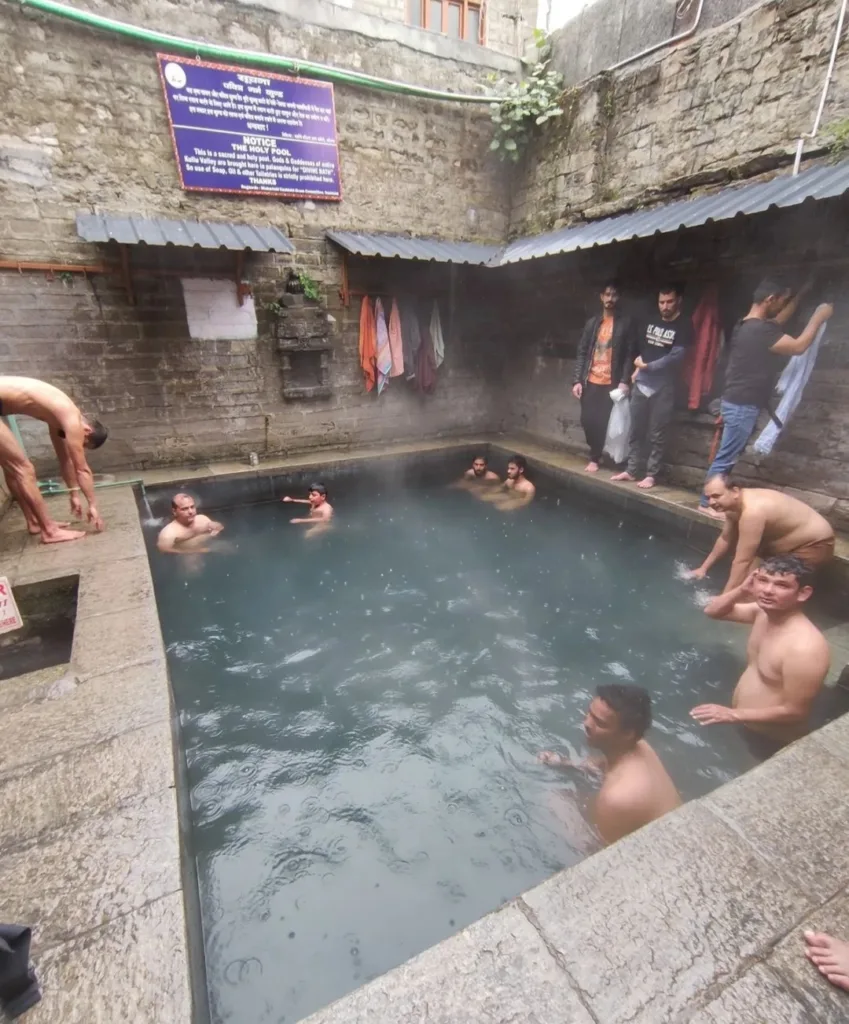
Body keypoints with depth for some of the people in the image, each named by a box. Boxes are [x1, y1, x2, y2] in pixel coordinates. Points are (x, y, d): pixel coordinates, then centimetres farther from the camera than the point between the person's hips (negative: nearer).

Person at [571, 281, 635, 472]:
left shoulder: (625, 323, 2)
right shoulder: (592, 322, 10)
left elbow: (629, 355, -2)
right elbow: (582, 353, 8)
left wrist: (625, 381, -14)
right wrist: (577, 380, -1)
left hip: (612, 383, -2)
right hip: (591, 381, 3)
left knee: (602, 422, -3)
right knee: (588, 420, 0)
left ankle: (595, 458, 12)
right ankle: (596, 454, 21)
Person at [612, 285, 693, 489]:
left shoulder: (684, 325, -4)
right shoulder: (651, 321, 13)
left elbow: (675, 357, -13)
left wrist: (647, 366, -8)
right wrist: (638, 369, 8)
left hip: (663, 387, -5)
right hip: (641, 384, 5)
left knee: (656, 435, -2)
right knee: (636, 430, 6)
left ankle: (651, 474, 4)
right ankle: (631, 470, 13)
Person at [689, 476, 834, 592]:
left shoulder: (752, 512, -38)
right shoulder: (733, 504, -8)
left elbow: (742, 562, -37)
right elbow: (725, 539, 8)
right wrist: (704, 568, 13)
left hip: (814, 544, -9)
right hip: (790, 539, 10)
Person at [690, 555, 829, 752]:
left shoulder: (804, 648, -32)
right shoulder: (763, 611, -9)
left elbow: (795, 712, -26)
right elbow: (712, 611, 3)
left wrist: (733, 715, -22)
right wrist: (741, 590, -15)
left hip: (771, 744, -7)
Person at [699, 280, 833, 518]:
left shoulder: (748, 325, 13)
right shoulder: (760, 330, -18)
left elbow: (777, 322, 32)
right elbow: (798, 347, -13)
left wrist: (799, 296, 34)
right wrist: (818, 317, -2)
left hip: (738, 402, 10)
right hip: (742, 406, -10)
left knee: (727, 457, 13)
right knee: (725, 459, -5)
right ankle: (707, 503, 1)